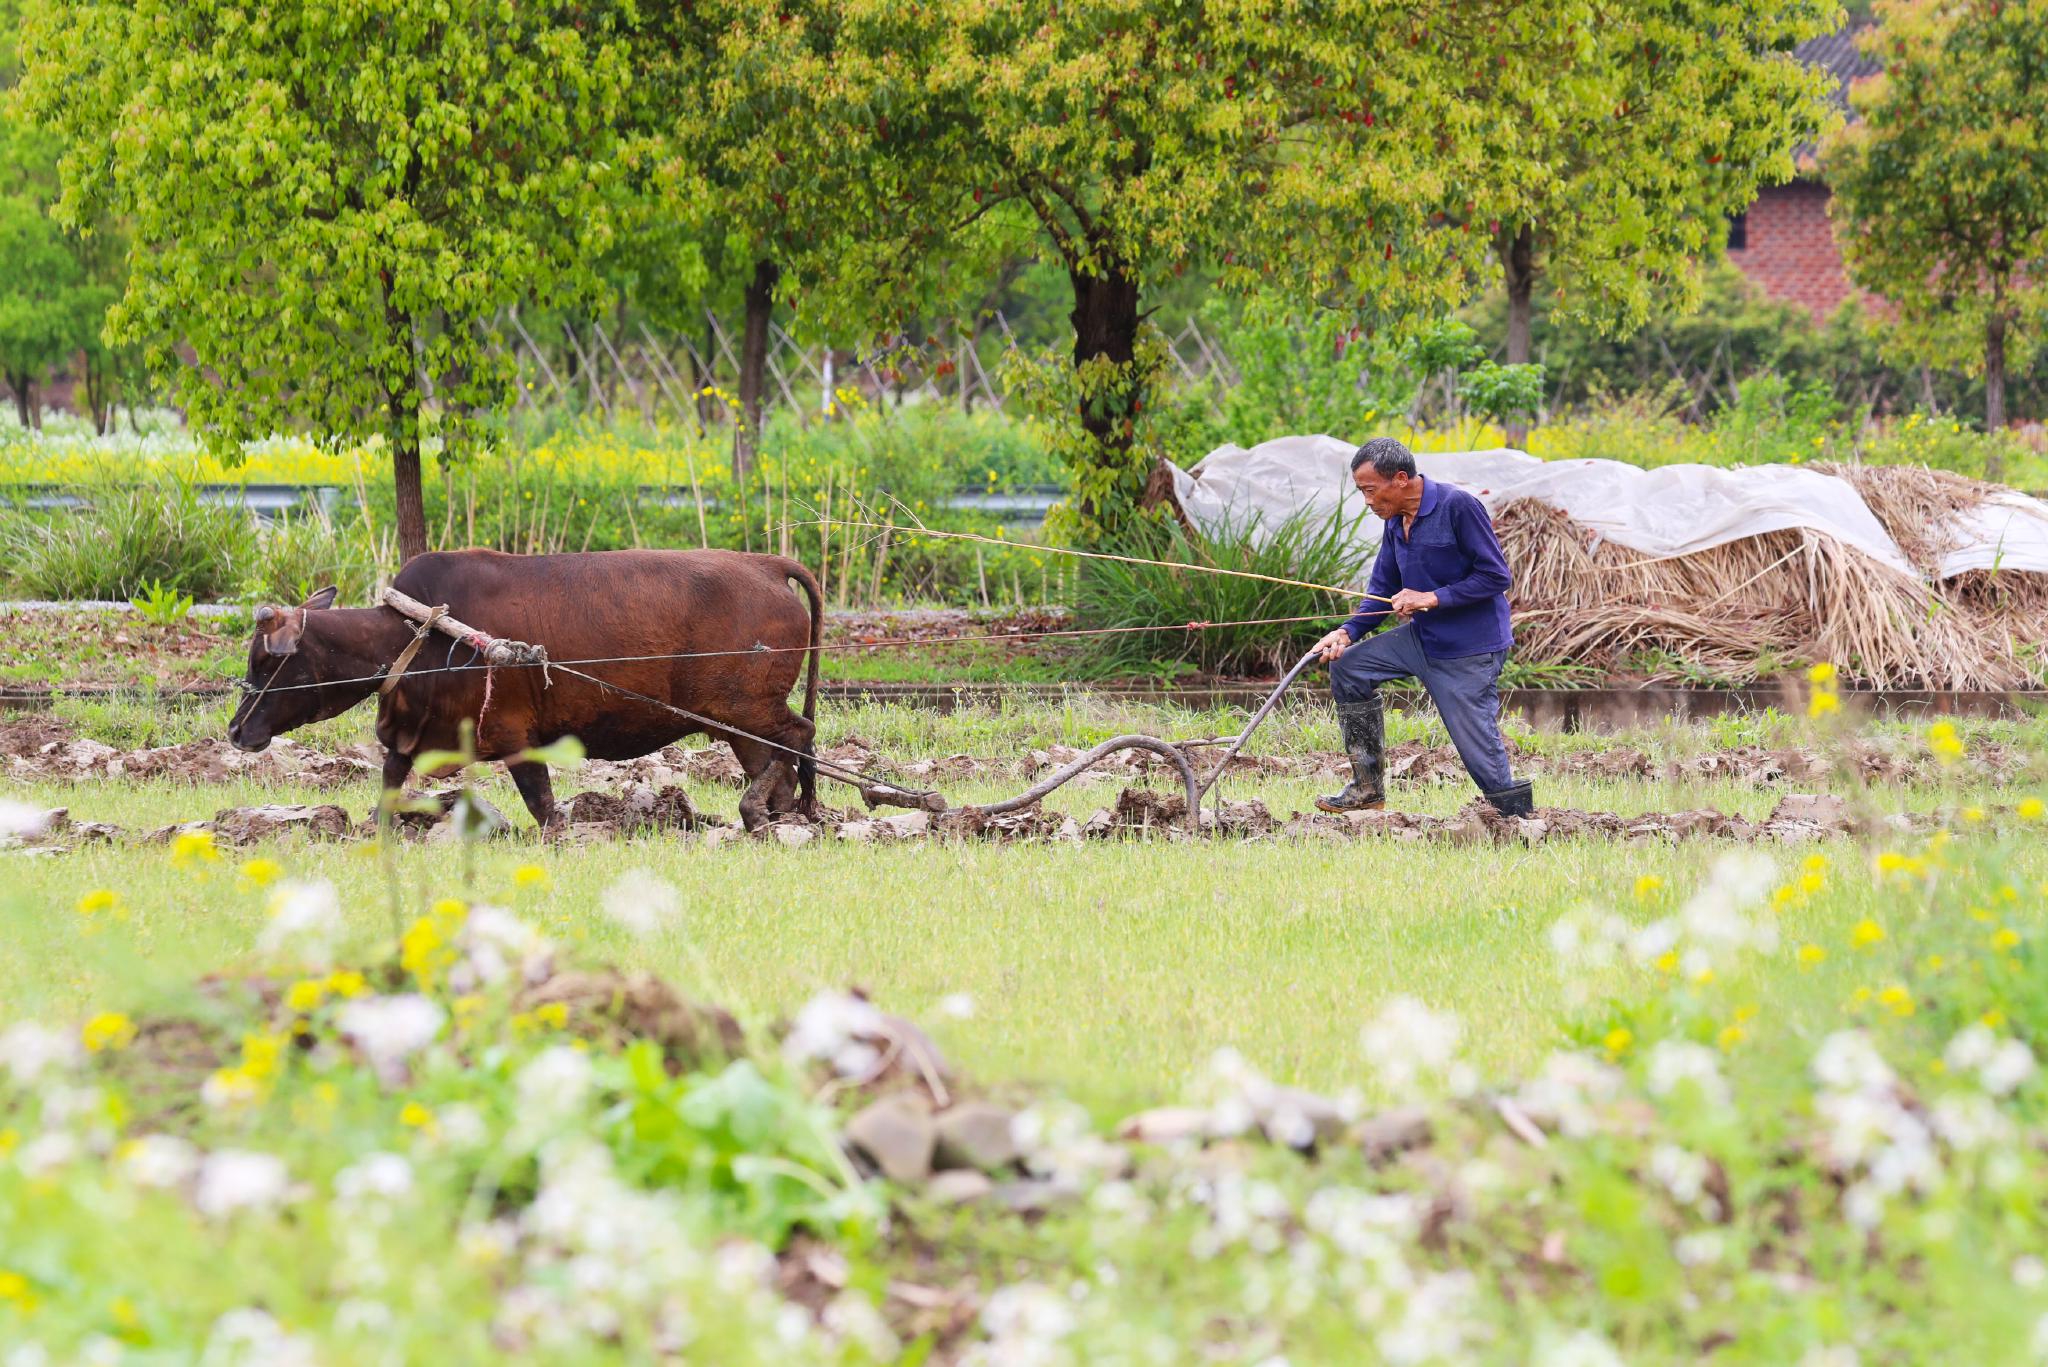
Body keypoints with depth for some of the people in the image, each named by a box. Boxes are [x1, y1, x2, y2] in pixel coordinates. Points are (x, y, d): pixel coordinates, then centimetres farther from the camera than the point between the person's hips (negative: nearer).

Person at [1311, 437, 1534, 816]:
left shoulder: (1458, 506, -19)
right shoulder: (1395, 524, 5)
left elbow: (1496, 576, -19)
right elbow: (1383, 591, 12)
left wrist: (1433, 598, -22)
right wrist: (1348, 632, -4)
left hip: (1470, 649, -8)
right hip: (1422, 638, 8)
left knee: (1479, 748, -9)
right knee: (1348, 666, 6)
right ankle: (1368, 788, 10)